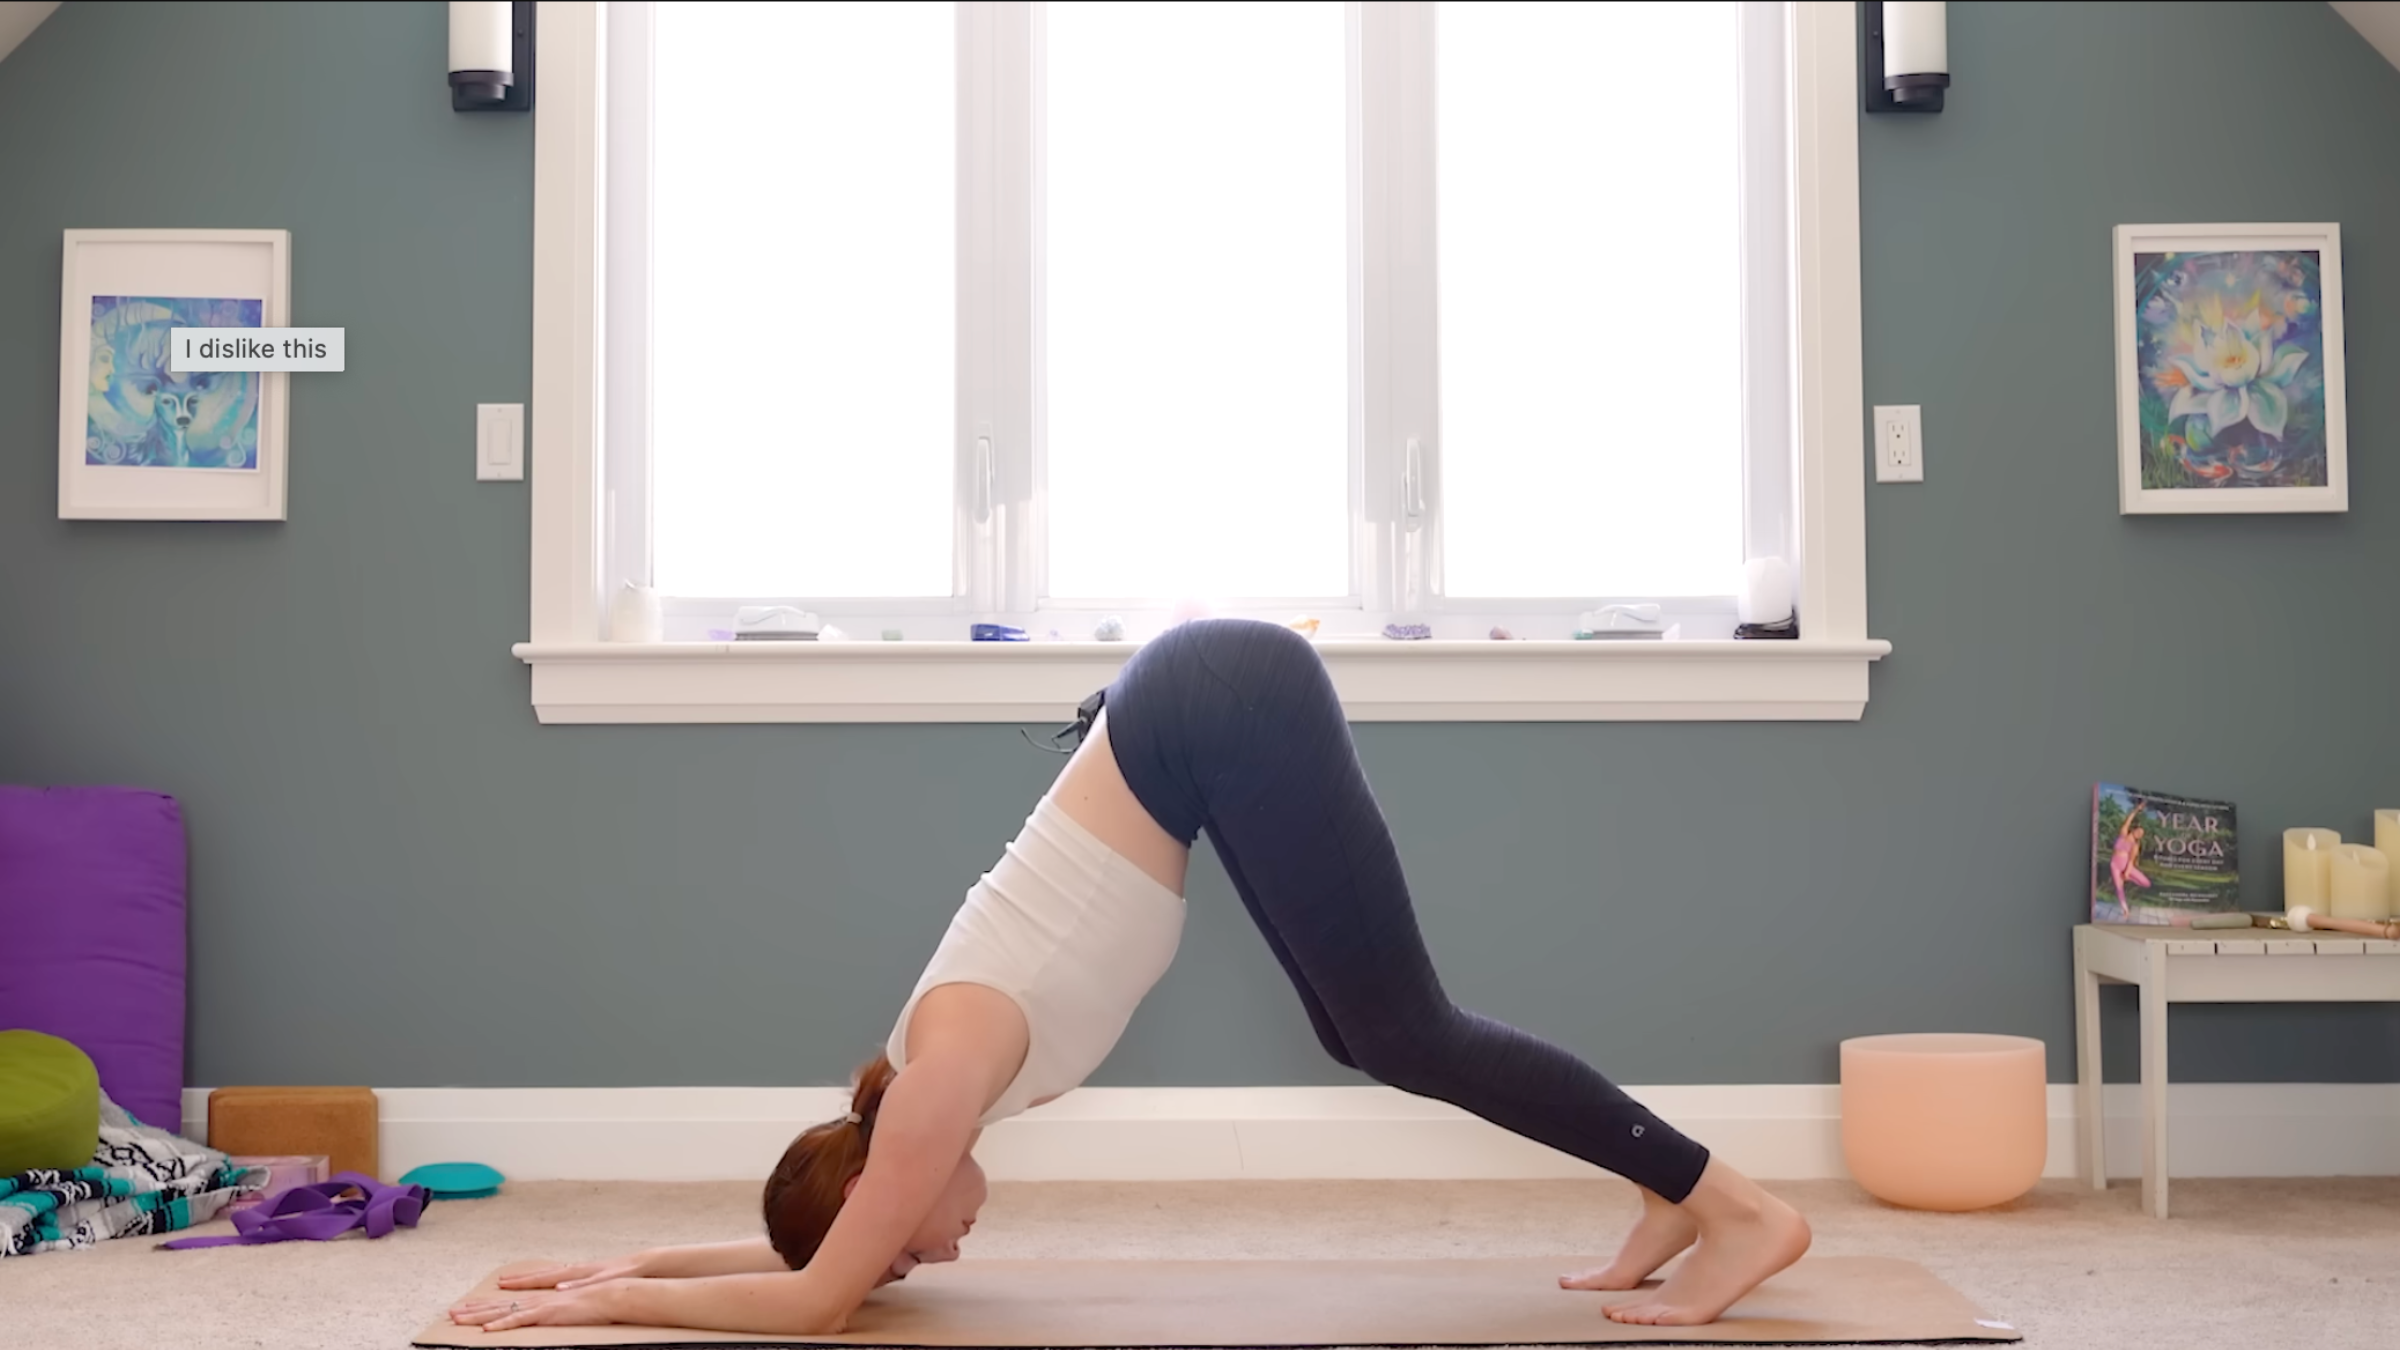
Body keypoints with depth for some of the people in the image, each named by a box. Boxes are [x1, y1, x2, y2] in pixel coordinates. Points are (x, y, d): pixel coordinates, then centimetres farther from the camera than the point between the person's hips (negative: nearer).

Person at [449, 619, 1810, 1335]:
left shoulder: (951, 1068, -11)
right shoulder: (935, 1069, 10)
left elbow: (819, 1300, -6)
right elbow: (828, 1244, 24)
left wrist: (606, 1304, 1)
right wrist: (633, 1263, 21)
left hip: (1225, 711, -7)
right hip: (1206, 711, 7)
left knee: (1406, 1034, -7)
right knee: (1367, 1034, 7)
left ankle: (1741, 1207, -5)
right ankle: (1673, 1200, 10)